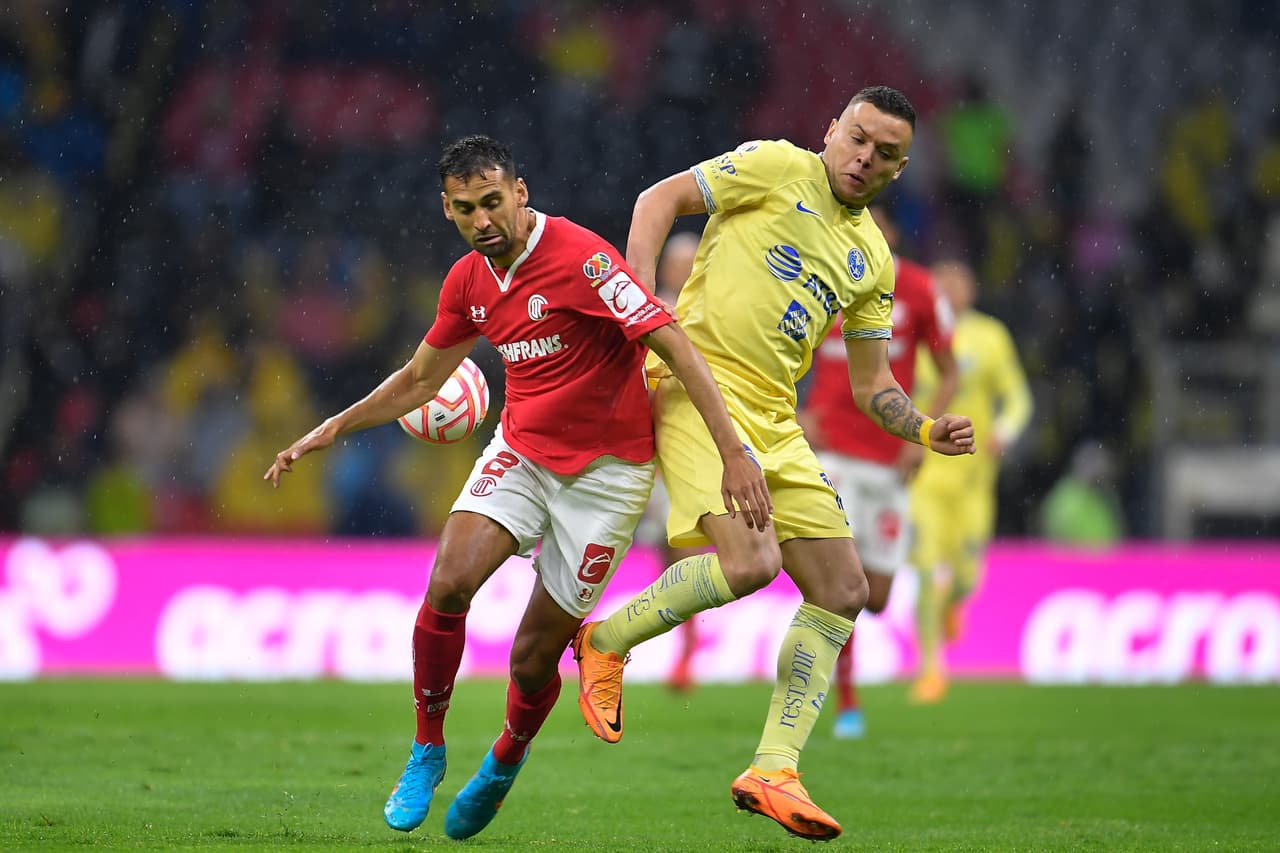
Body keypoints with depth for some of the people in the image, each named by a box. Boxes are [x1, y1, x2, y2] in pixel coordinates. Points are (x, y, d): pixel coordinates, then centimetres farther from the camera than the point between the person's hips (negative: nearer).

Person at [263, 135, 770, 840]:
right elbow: (421, 378, 19)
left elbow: (673, 345, -23)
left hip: (605, 470, -5)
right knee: (448, 583, -22)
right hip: (520, 452, 5)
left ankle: (506, 759, 33)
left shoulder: (579, 256, -21)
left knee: (534, 657, -1)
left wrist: (733, 452, -29)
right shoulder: (468, 282, 1)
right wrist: (332, 429, 16)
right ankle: (427, 750, -2)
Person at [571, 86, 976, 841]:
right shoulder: (777, 167, 0)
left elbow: (872, 387, 21)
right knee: (751, 561, -26)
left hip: (774, 419, 8)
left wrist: (927, 431, 1)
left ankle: (772, 771, 5)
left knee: (843, 591, 1)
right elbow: (661, 198, -1)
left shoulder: (872, 259, 18)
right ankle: (607, 644, -2)